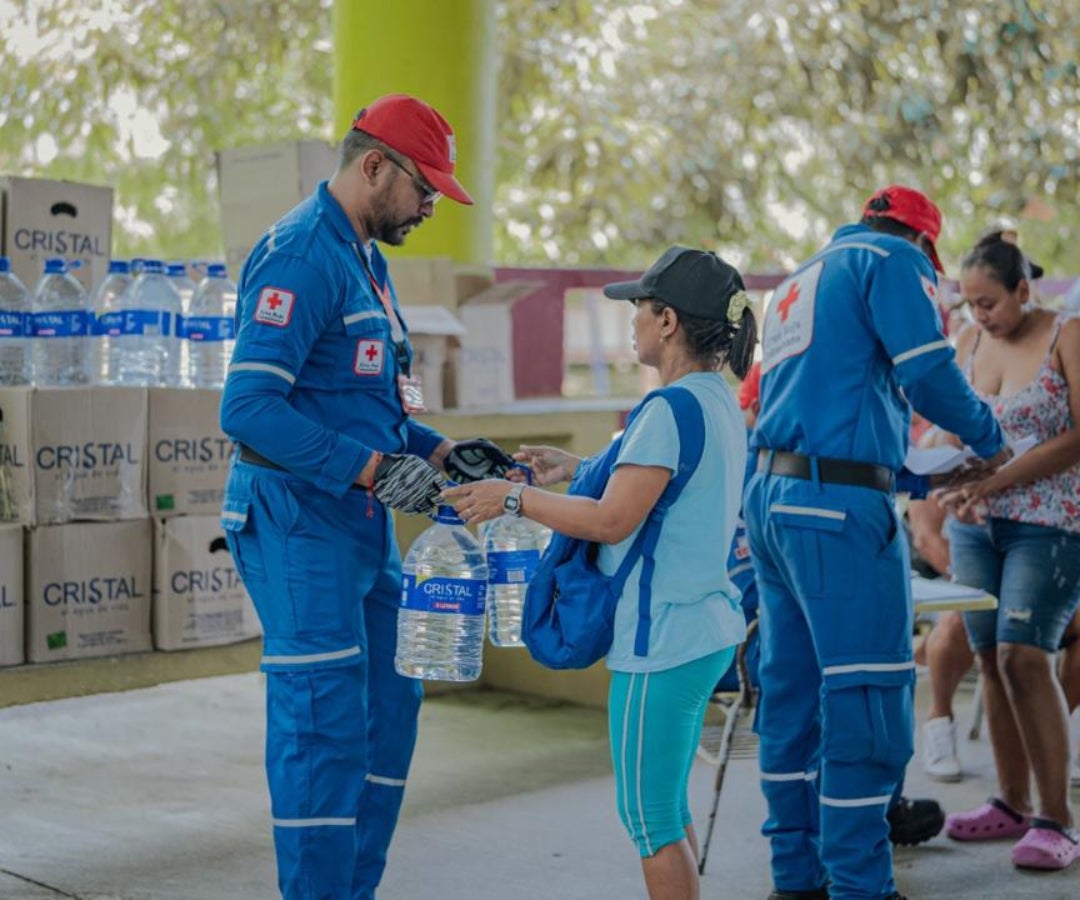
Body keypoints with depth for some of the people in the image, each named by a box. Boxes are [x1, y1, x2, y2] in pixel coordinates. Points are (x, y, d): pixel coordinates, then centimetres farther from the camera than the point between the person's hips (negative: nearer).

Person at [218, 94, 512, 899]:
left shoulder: (365, 258, 16)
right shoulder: (300, 256, -16)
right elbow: (249, 407, -25)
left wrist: (439, 450, 8)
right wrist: (373, 468, -25)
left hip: (362, 526, 10)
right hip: (299, 521, -10)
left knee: (390, 706, 14)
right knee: (324, 727, -7)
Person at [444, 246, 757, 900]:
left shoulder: (672, 408, -20)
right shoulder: (721, 401, 10)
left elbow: (611, 521, -22)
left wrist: (513, 497, -12)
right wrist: (575, 467, 16)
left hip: (664, 641, -10)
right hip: (709, 630, 10)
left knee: (650, 816, 2)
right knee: (668, 807, 21)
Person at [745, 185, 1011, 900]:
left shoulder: (800, 281, 26)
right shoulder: (893, 259, 0)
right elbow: (928, 375, -12)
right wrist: (990, 440, 5)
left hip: (773, 493, 9)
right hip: (840, 504, -9)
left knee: (793, 690, 11)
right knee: (868, 697, -5)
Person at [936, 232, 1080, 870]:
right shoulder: (970, 341, 9)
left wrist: (994, 482, -19)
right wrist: (954, 481, -7)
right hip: (977, 525, 6)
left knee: (1024, 655, -14)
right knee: (992, 657, 4)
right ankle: (1013, 804, 15)